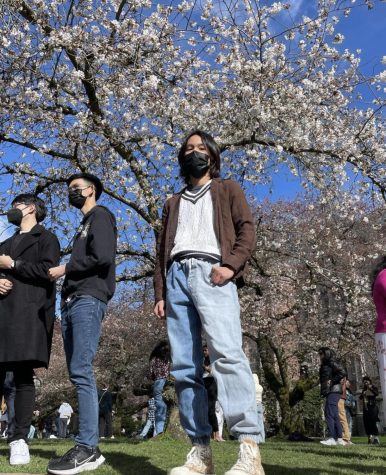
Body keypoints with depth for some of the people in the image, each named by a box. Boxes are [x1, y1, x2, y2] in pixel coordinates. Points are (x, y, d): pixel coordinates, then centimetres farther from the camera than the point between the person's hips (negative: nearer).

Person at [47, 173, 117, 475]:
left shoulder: (101, 215, 4)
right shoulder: (84, 224, 30)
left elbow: (103, 257, -12)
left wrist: (65, 269, -3)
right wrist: (64, 275, 6)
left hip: (88, 300, -9)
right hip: (72, 301, 9)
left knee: (82, 371, -16)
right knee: (77, 373, 2)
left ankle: (87, 448, -16)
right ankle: (89, 449, 3)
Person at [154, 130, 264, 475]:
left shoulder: (227, 189, 21)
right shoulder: (173, 203, 32)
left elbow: (247, 228, 6)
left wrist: (231, 265, -12)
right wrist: (160, 292, 11)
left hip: (211, 272, -5)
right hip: (177, 276, 5)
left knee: (226, 352, -24)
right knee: (184, 366, -5)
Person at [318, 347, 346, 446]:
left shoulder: (331, 362, -5)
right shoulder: (325, 365, 22)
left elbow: (342, 372, -17)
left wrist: (332, 381, -15)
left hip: (333, 391, -10)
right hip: (331, 392, 10)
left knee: (329, 414, -14)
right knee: (334, 416, 7)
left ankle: (332, 438, -18)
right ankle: (339, 439, 7)